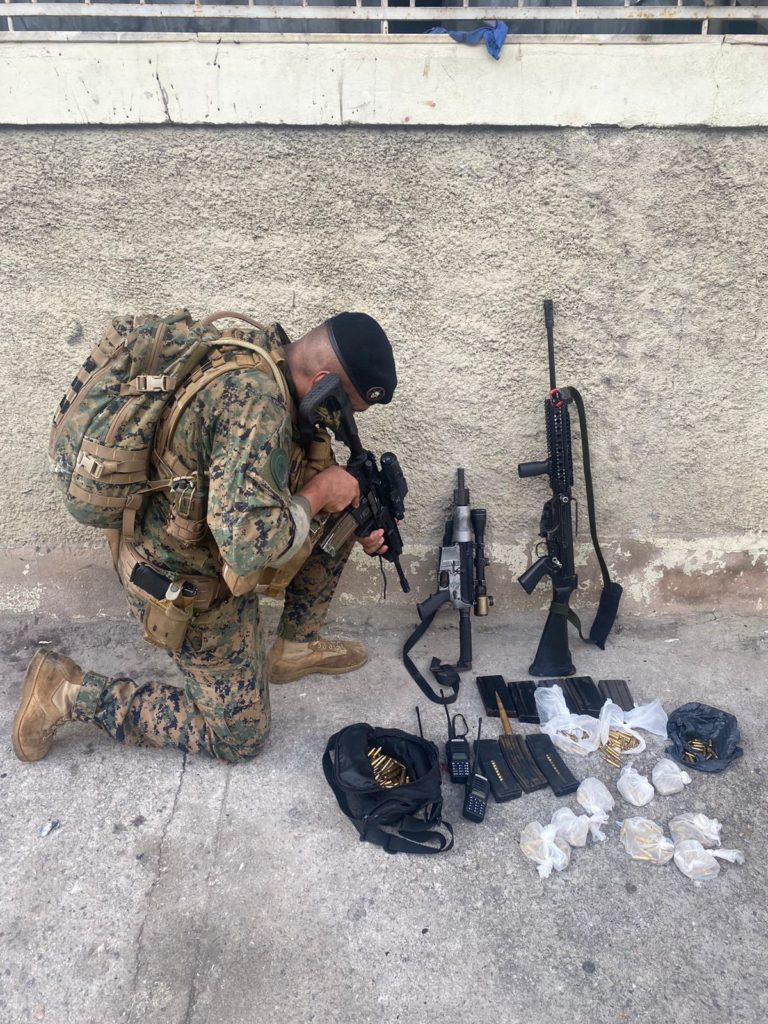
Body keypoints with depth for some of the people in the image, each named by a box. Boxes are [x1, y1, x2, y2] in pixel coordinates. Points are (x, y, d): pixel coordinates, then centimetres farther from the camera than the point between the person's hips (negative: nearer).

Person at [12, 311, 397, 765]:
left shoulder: (268, 355, -5)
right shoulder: (258, 406, -34)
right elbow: (249, 545, -40)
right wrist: (318, 494, -24)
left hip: (208, 538, 9)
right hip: (185, 584, -8)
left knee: (339, 514, 9)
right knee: (239, 737, 6)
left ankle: (295, 647, 21)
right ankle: (70, 692, 8)